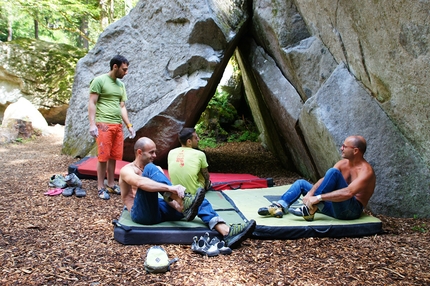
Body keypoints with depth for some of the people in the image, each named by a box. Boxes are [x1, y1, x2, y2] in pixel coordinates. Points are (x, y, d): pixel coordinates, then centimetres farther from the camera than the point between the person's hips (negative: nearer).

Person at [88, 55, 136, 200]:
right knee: (103, 156, -3)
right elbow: (91, 103, -6)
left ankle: (111, 184, 19)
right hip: (103, 124, -6)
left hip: (118, 125, 6)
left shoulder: (121, 85, 17)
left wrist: (129, 125, 14)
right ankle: (101, 187, 7)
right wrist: (92, 124, -14)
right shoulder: (99, 80, -3)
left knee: (114, 156, 8)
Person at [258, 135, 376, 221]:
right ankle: (280, 206, -18)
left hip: (351, 210, -8)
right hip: (335, 206, 8)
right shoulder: (343, 163, 7)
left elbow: (348, 193, -34)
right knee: (301, 183, 5)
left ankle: (311, 209, -27)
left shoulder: (366, 171, -17)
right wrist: (310, 193, -19)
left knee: (333, 172, -29)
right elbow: (324, 180, -1)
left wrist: (318, 198, -36)